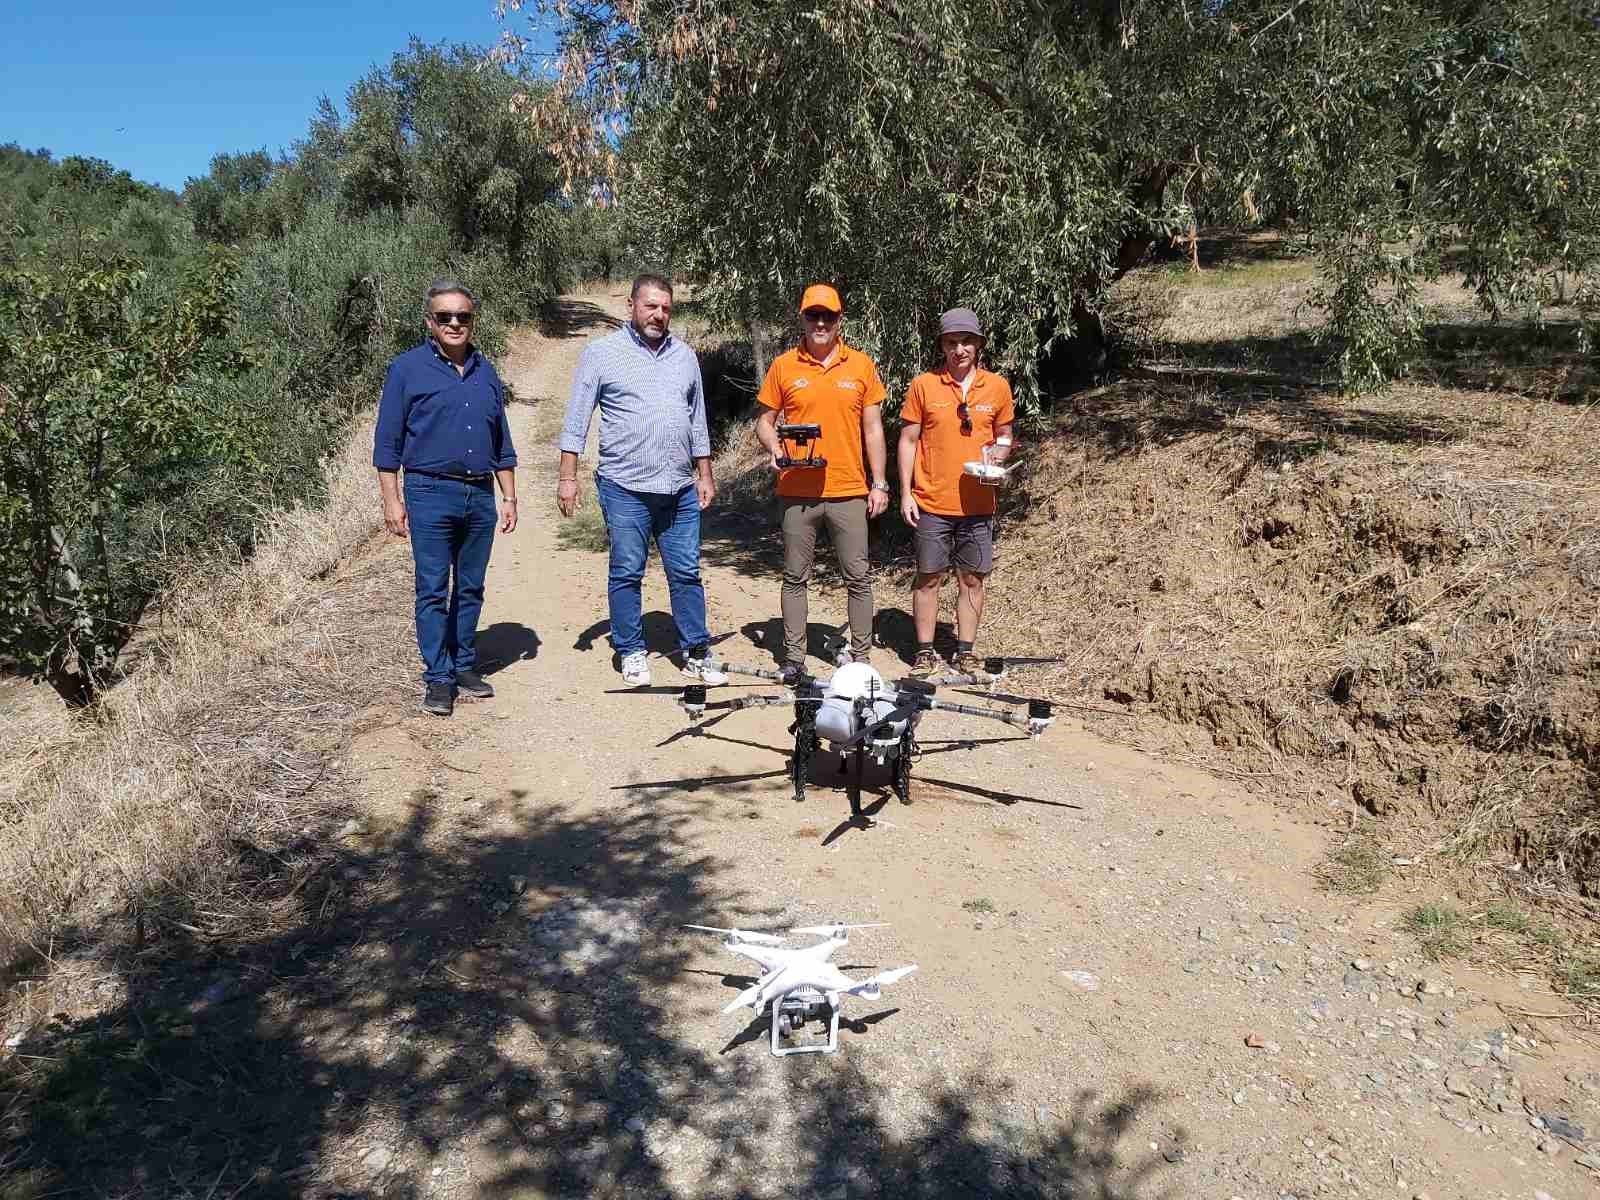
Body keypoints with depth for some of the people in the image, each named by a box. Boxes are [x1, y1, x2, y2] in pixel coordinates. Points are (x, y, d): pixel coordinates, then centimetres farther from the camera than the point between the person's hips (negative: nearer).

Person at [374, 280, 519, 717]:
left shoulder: (486, 372, 13)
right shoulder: (408, 369, 0)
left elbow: (502, 443, 18)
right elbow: (387, 441, -1)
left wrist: (509, 496, 12)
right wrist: (392, 500, -7)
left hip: (480, 496, 5)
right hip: (431, 495, -4)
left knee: (471, 588, 11)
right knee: (433, 591, -2)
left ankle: (465, 665, 22)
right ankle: (438, 679, 4)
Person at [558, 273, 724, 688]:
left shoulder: (684, 355, 13)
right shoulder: (602, 352, 0)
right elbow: (577, 419, -1)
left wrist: (704, 474, 14)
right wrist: (567, 476, -7)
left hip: (680, 488, 4)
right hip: (625, 487, -4)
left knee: (686, 573, 7)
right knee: (627, 573, 4)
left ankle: (694, 652, 16)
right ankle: (632, 653, 16)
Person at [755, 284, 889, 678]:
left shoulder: (862, 365, 5)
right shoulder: (783, 366, 4)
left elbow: (873, 429, 7)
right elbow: (765, 420, 10)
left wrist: (879, 483, 3)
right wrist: (774, 449, -11)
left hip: (849, 492, 0)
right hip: (797, 492, 0)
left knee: (858, 577, 3)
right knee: (795, 577, 8)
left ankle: (861, 656, 14)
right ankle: (793, 656, 17)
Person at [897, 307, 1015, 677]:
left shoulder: (998, 386, 4)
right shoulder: (923, 384, -2)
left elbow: (1004, 436, 16)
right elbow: (908, 440, 2)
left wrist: (997, 454, -8)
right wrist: (905, 493, -4)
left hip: (978, 504, 2)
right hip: (932, 503, -2)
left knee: (972, 579, 8)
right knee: (929, 578, 5)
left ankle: (965, 652, 19)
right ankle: (925, 652, 16)